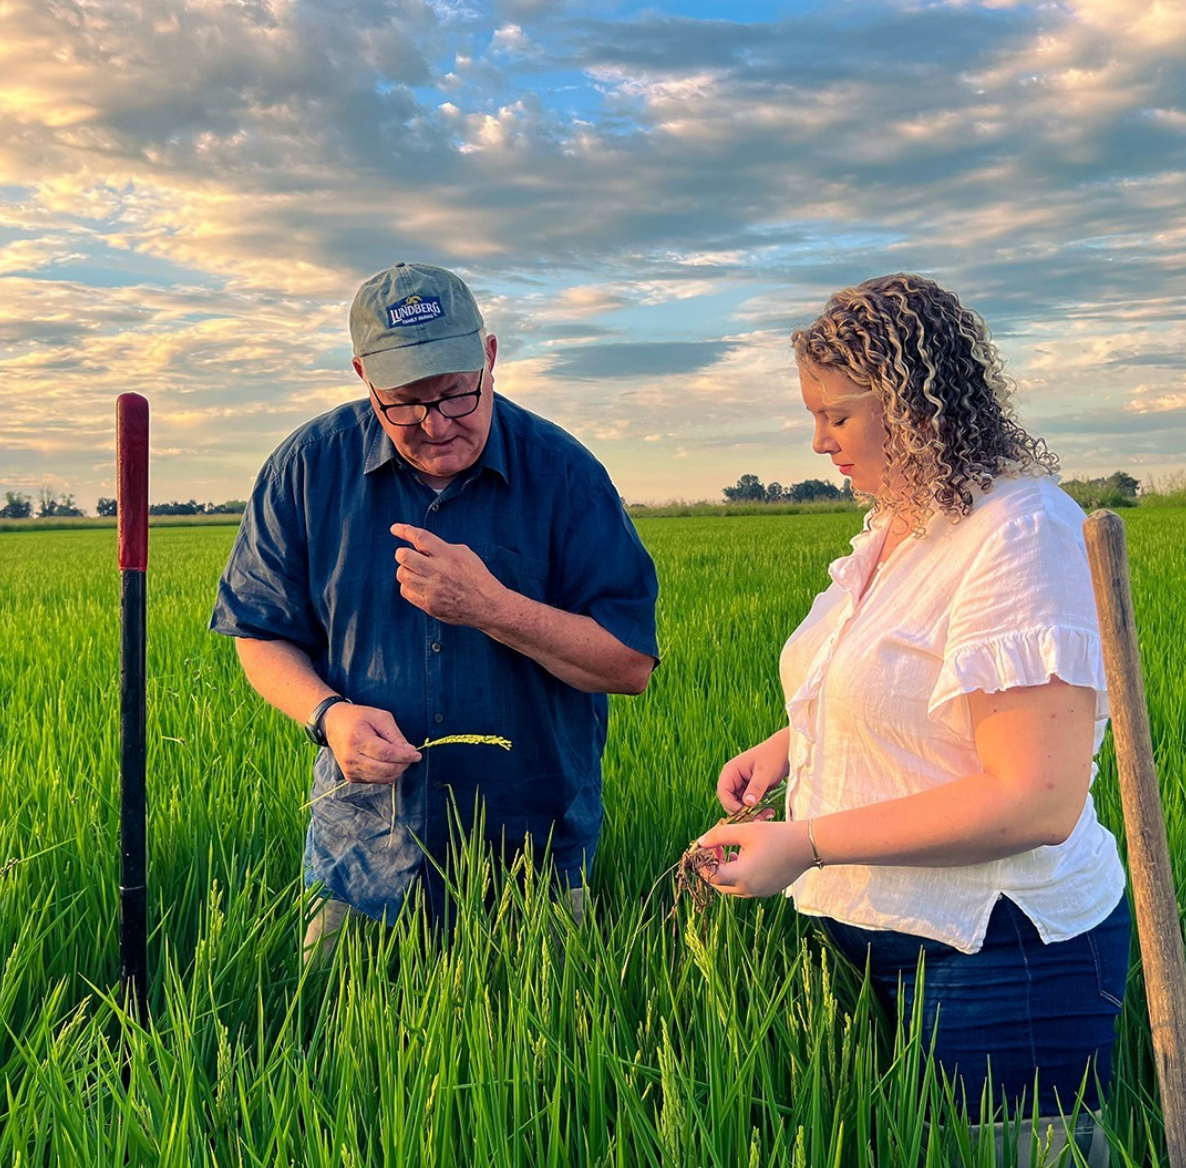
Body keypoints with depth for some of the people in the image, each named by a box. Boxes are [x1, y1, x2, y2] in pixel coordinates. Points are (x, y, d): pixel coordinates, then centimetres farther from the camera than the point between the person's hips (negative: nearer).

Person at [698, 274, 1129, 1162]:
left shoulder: (1019, 536, -20)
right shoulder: (894, 528, 9)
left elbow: (1036, 802, -26)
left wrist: (808, 844, -24)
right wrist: (788, 744, 7)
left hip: (999, 956, -9)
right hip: (876, 939, 9)